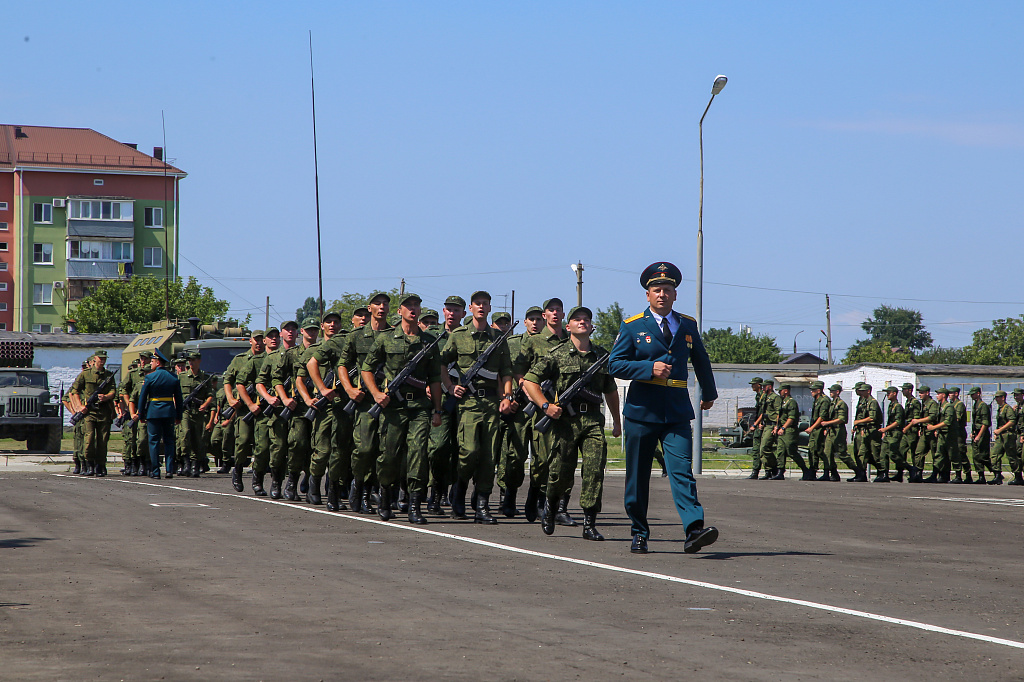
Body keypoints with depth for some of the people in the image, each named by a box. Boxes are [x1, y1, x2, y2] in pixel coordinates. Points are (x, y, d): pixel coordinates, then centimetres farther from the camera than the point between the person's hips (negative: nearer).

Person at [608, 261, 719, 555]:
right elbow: (615, 365, -3)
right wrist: (650, 368, -16)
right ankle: (639, 534, 17)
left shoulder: (688, 326, 12)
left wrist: (709, 393, 41)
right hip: (642, 410, -1)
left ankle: (694, 530, -26)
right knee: (638, 476, 5)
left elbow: (701, 361, 29)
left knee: (682, 470, -13)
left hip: (677, 412, 1)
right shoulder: (632, 327, 3)